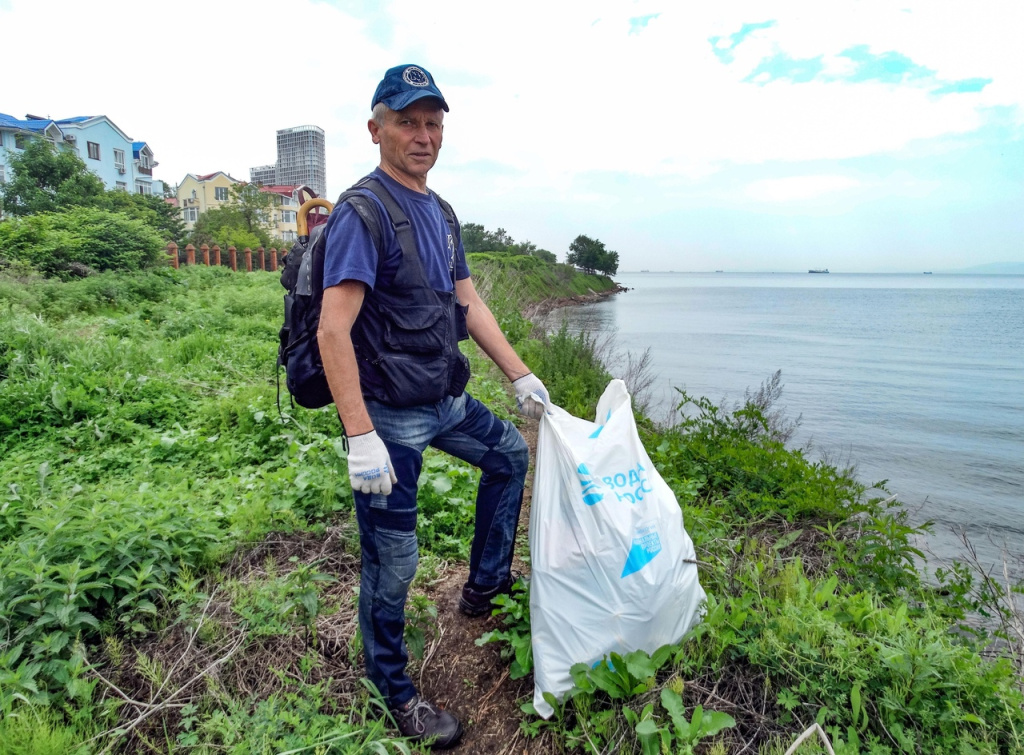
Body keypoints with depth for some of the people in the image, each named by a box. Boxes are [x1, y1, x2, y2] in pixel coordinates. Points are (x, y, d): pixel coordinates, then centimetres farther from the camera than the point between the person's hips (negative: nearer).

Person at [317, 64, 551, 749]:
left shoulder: (438, 211, 11)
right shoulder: (364, 211, -16)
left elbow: (469, 304, 14)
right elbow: (333, 332, -23)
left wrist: (522, 377, 12)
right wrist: (361, 439, -28)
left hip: (446, 402, 9)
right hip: (391, 415, -9)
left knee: (510, 453, 24)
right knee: (392, 562, 2)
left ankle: (485, 584, 38)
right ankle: (397, 695, 25)